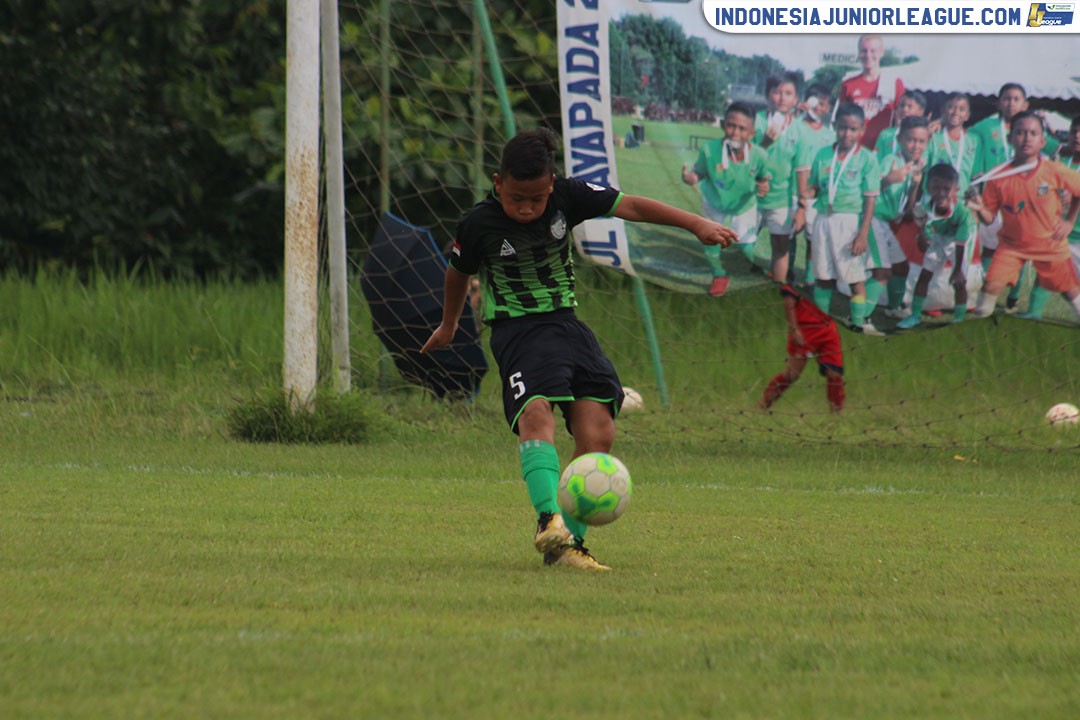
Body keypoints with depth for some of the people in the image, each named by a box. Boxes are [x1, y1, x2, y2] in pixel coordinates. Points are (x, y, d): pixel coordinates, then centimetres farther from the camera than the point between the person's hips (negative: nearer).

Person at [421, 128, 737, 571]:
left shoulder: (566, 198, -3)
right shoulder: (479, 225, -7)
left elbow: (630, 207, 0)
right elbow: (459, 273, 12)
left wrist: (697, 224, -5)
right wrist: (448, 326, 28)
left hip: (567, 324, 4)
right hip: (516, 330, -4)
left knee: (598, 431, -10)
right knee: (536, 413, -31)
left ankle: (567, 544, -6)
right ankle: (548, 519, -44)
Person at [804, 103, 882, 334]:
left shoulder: (866, 159, -7)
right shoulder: (823, 155, 5)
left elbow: (870, 199, -8)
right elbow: (813, 187, 14)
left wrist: (863, 234, -13)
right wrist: (811, 192, -12)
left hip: (850, 221, -4)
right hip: (824, 219, 4)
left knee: (855, 276, -2)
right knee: (823, 275, 13)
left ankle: (860, 321, 5)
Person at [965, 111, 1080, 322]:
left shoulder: (1055, 172, -17)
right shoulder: (999, 177, -15)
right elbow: (989, 218, -8)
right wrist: (980, 209, -30)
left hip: (1051, 244, 0)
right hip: (1013, 243, 0)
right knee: (991, 285, -15)